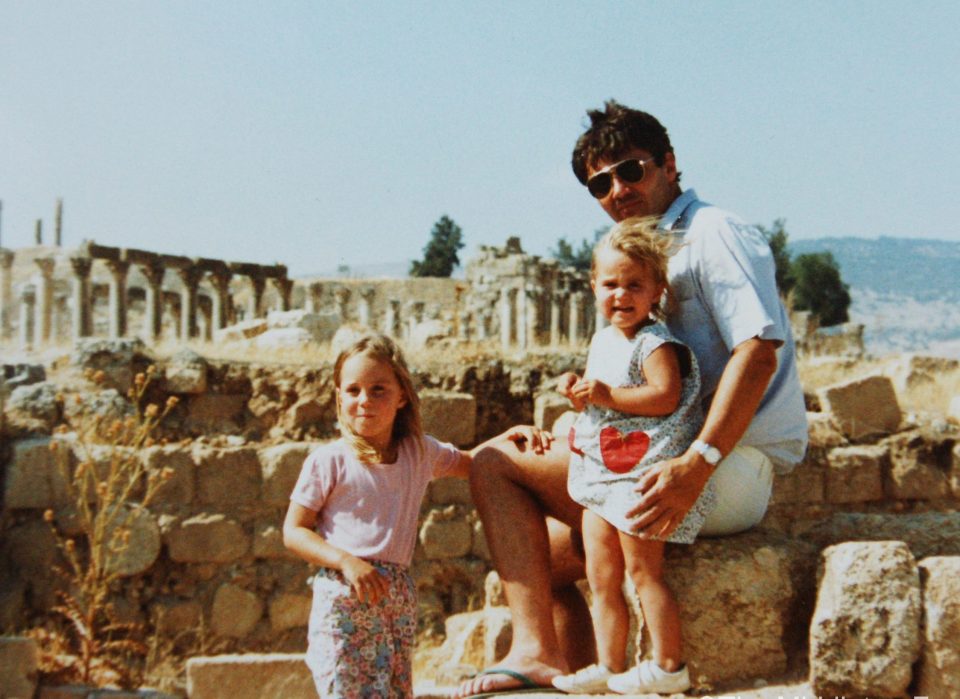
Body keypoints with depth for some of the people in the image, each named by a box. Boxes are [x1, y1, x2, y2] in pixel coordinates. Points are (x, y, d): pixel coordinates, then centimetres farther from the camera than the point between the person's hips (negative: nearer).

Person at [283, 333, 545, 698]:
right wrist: (346, 561, -17)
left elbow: (469, 463, 29)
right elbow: (293, 531, -2)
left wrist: (505, 439, 10)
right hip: (343, 596, -5)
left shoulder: (420, 452, 11)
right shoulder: (328, 461, -4)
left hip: (399, 598, 5)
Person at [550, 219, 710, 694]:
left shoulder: (655, 344, -13)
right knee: (601, 580, 11)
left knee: (643, 571, -4)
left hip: (642, 473, -9)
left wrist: (606, 395, -25)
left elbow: (665, 397, -27)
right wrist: (578, 387, 5)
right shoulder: (603, 339, 14)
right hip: (601, 476, 9)